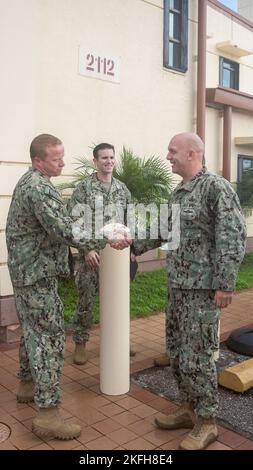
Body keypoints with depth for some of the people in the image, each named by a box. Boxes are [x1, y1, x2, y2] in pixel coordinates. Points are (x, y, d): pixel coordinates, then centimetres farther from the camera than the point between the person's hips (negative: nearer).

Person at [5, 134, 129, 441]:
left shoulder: (28, 181, 13)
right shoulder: (40, 188, -21)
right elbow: (65, 231, -27)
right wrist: (108, 240, -21)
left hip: (26, 270, 10)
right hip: (38, 273, -10)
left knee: (32, 331, 20)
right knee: (49, 337, -7)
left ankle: (28, 384, 35)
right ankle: (47, 414, -2)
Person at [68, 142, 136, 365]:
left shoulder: (122, 189, 9)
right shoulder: (83, 188, -6)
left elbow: (129, 221, 13)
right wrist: (87, 249, -18)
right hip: (91, 254, -4)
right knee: (86, 301, 3)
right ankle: (80, 343, 18)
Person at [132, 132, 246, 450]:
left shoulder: (216, 187, -13)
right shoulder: (178, 192, 13)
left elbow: (233, 237, -18)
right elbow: (165, 230, 25)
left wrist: (225, 284, -20)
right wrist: (134, 245, 23)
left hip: (203, 288, -8)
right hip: (177, 285, 8)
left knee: (197, 356, -1)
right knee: (176, 351, 15)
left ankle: (206, 422, 18)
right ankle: (188, 409, 32)